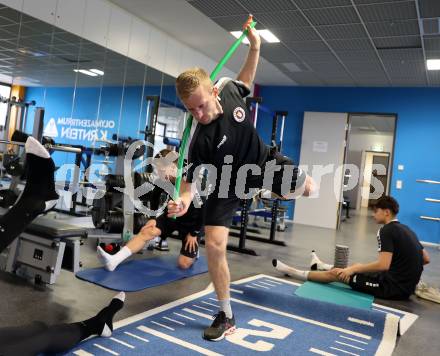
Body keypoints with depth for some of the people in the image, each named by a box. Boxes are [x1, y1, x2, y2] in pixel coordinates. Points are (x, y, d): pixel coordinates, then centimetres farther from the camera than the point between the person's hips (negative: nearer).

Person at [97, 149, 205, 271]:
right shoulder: (163, 181, -13)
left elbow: (203, 209, -23)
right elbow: (154, 197, 9)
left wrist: (194, 233, -16)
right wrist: (153, 218, 5)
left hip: (191, 221, -4)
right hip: (171, 215, 5)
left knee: (183, 264, -8)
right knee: (146, 232, -18)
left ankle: (194, 247, 23)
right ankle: (114, 261, -23)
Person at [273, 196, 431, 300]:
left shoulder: (387, 230, -17)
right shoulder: (406, 229, 10)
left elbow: (383, 265, -26)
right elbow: (426, 259, 15)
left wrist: (353, 269, -17)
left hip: (394, 287, -8)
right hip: (406, 285, 8)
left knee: (336, 274, 1)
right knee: (358, 267, 27)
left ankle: (292, 271, 14)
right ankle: (321, 265, 52)